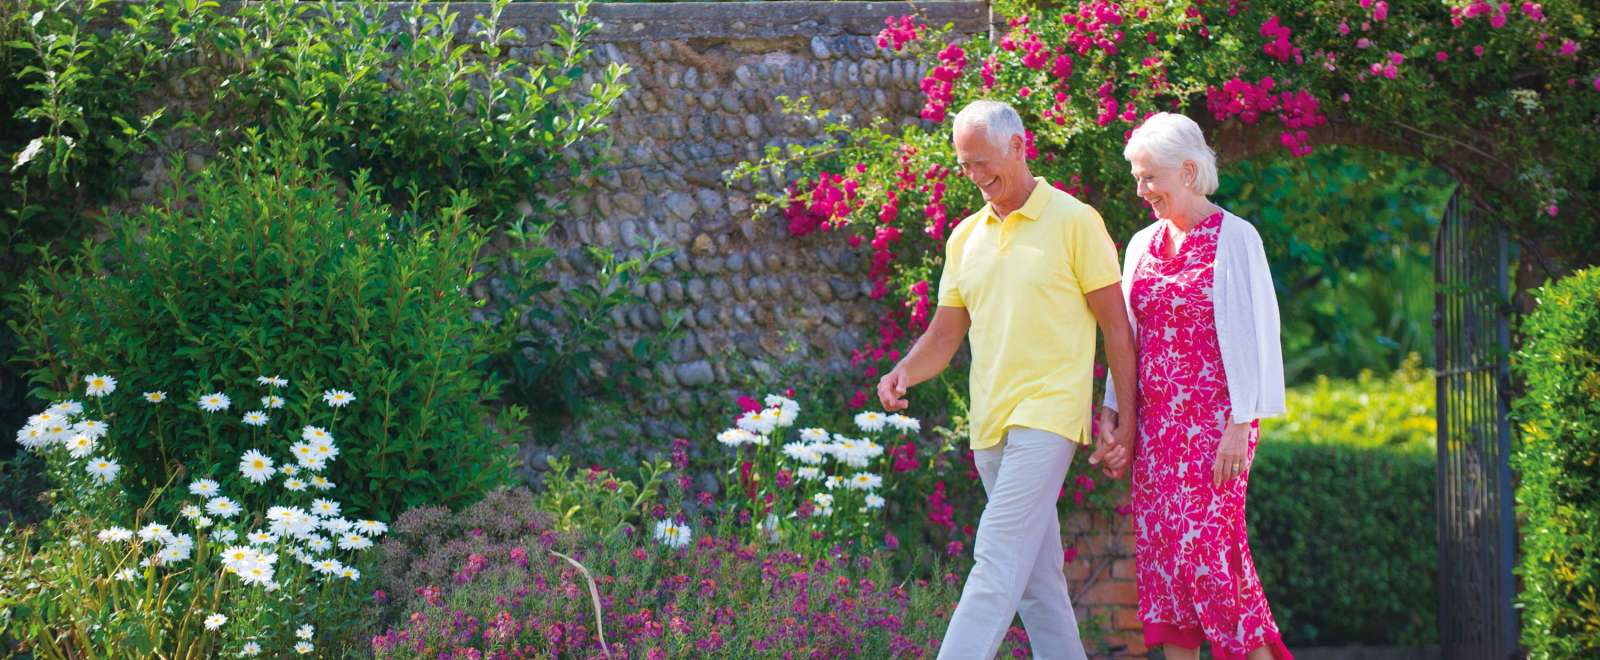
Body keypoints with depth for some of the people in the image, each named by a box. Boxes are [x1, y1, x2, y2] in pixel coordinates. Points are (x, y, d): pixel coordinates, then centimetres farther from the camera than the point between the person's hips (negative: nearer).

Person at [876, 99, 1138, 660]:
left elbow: (1116, 325, -1)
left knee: (999, 560, -16)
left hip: (1046, 415, -7)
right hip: (989, 421, 7)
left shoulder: (1074, 222, -2)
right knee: (1036, 573, 9)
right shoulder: (965, 238, 15)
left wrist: (1126, 416, -4)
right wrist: (905, 372, -6)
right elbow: (945, 334, 16)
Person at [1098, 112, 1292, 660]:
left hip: (1214, 417, -6)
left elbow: (1250, 333, -9)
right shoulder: (1143, 244, 14)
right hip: (1157, 421, 6)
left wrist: (1239, 424, -15)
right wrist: (1112, 409, 11)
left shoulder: (1233, 238, -5)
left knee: (1205, 543, -13)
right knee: (1160, 547, 1)